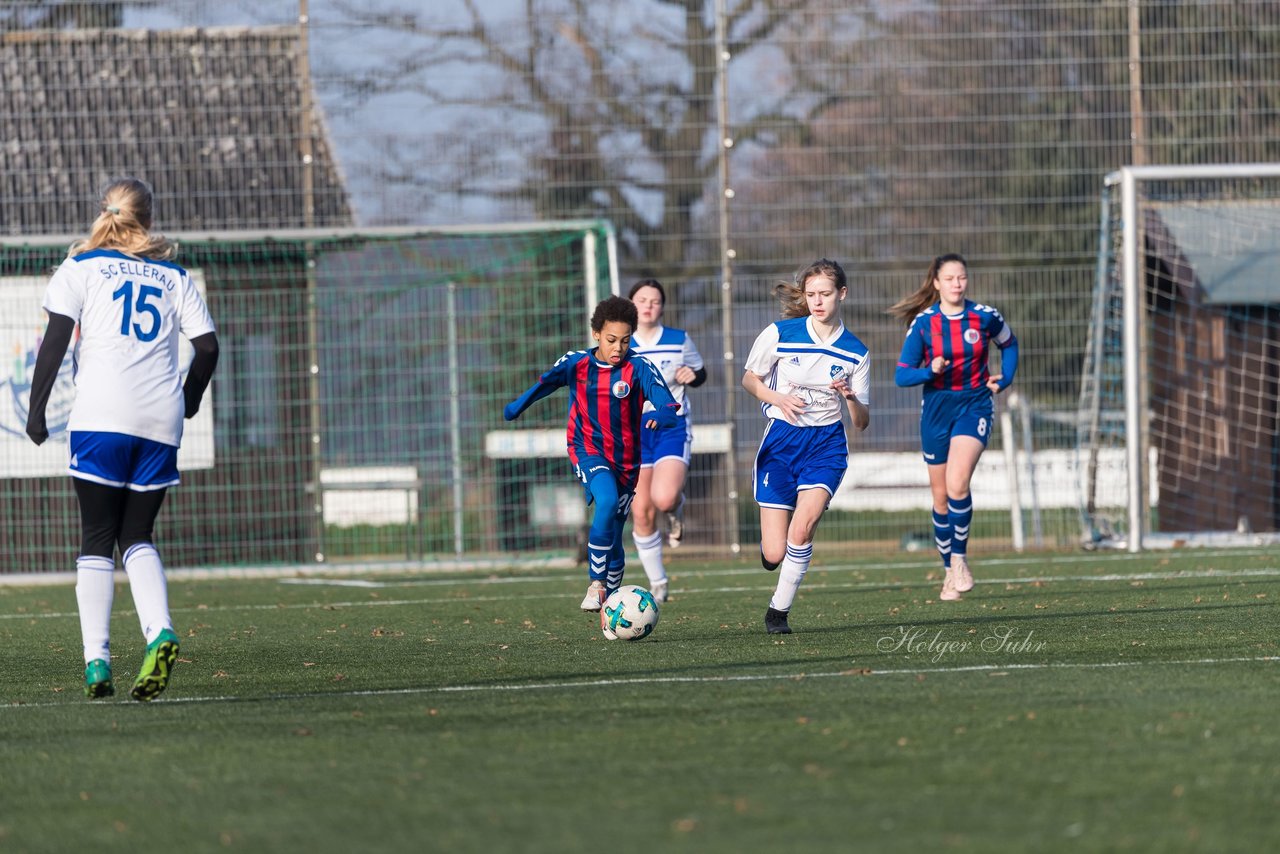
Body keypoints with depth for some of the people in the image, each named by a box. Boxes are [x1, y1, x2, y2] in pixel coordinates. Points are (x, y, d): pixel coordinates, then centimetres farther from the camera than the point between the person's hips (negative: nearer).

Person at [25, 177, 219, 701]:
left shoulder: (81, 267, 8)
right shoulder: (174, 276, 15)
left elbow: (56, 338, -1)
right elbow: (207, 346, 10)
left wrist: (36, 407, 2)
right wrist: (187, 401, 26)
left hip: (101, 416, -2)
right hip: (160, 421, 2)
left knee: (97, 539, 2)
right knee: (137, 537, 10)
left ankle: (96, 660, -7)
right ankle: (159, 632, -15)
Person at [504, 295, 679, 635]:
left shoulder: (639, 369, -8)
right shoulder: (576, 363, -4)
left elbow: (669, 404, -19)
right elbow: (546, 383, 13)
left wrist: (662, 415, -40)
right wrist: (517, 406, 15)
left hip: (625, 458, 1)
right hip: (587, 449, -1)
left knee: (614, 536, 6)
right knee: (607, 500, -32)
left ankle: (607, 615, 20)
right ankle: (596, 584, -27)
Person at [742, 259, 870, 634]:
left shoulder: (855, 352, 0)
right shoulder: (780, 334, -5)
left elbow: (862, 421, 4)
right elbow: (749, 379, 7)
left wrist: (850, 396, -18)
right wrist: (778, 398, -13)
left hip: (826, 444, 0)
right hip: (781, 441, 0)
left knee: (803, 526, -26)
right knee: (774, 555, -6)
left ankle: (780, 610, -8)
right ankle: (771, 545, 34)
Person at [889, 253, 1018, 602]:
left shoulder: (985, 317, -4)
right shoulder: (923, 323, -7)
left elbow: (1009, 344, 18)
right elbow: (901, 375, -7)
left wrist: (1004, 379, 4)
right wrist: (930, 371, -25)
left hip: (974, 406, -1)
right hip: (936, 409, 1)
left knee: (957, 484, -23)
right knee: (941, 496, 8)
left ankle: (960, 557, -5)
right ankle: (950, 571, 23)